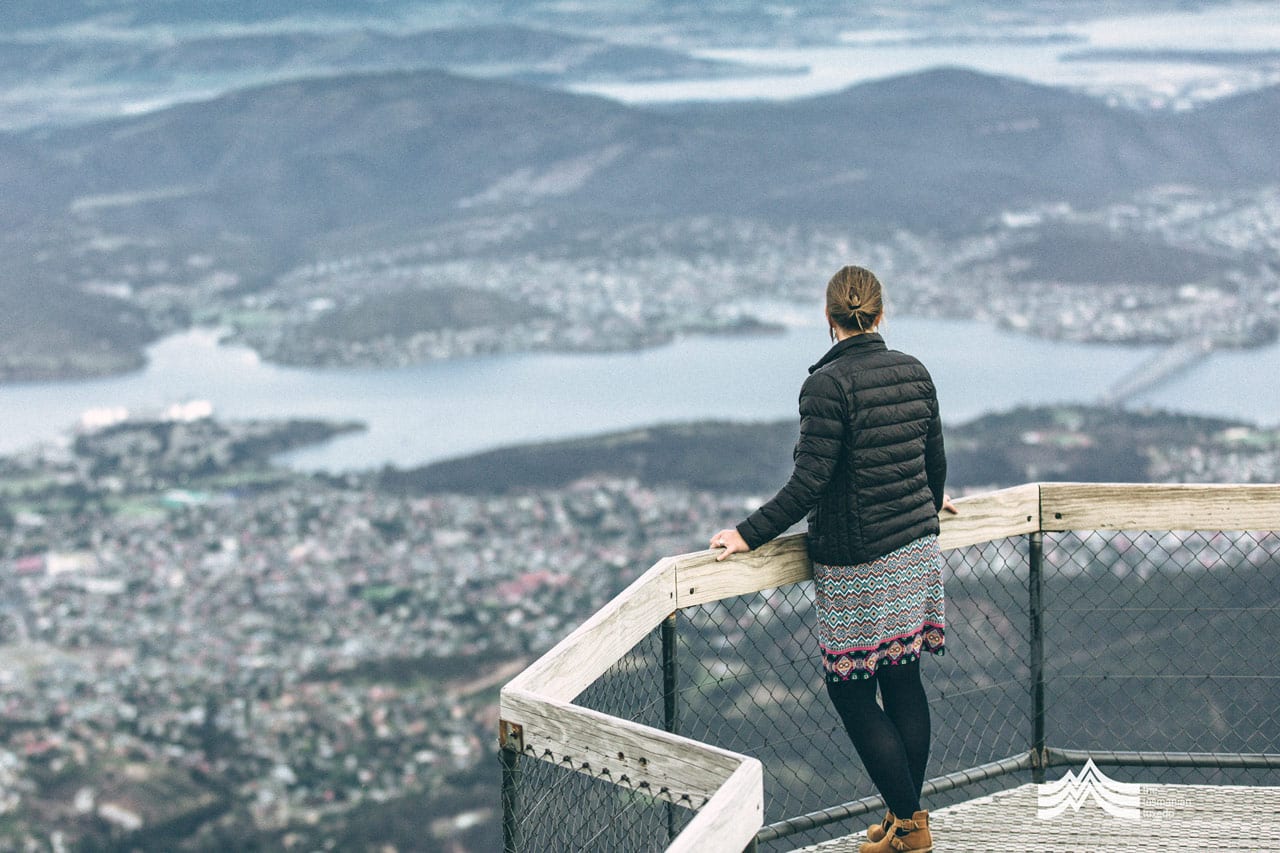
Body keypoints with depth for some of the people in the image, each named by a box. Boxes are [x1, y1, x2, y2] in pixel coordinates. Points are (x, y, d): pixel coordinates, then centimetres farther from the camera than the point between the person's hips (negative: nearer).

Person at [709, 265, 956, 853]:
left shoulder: (829, 384, -17)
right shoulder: (913, 373, 4)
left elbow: (808, 485, -20)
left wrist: (748, 535, -12)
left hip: (858, 567, -7)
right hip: (917, 551, 7)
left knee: (851, 694, 3)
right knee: (903, 683, 14)